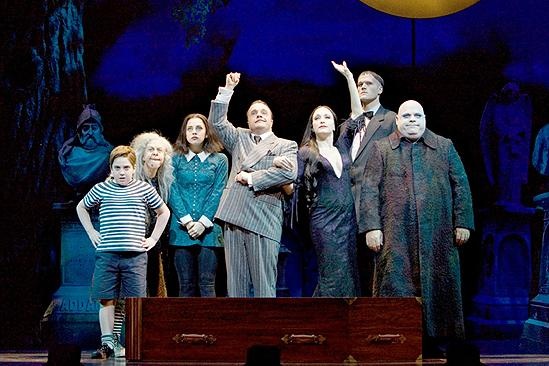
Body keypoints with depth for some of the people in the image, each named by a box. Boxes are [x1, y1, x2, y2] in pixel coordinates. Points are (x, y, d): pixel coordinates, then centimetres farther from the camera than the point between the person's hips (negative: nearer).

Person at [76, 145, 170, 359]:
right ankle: (107, 343, 5)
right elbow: (81, 208, 24)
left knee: (135, 301, -2)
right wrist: (91, 233, 15)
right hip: (106, 253, 1)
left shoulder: (144, 189, 5)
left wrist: (153, 238, 11)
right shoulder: (101, 189, 7)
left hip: (135, 255, -1)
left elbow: (164, 212, 18)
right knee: (106, 300, 0)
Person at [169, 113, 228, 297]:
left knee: (207, 283, -4)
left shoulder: (219, 160, 7)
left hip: (209, 229, -1)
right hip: (182, 230, 1)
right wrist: (187, 221, -9)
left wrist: (203, 222, -10)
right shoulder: (176, 159, 9)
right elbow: (173, 192, 2)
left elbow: (218, 193, 1)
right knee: (186, 284, 2)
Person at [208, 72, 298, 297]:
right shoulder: (239, 138, 22)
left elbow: (289, 173, -8)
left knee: (264, 285, -5)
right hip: (234, 218, 4)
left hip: (264, 221, -3)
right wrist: (227, 90, 3)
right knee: (236, 283, 4)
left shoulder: (286, 146, 10)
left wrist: (251, 178, -6)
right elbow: (216, 121, 10)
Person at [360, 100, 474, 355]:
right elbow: (369, 189, 3)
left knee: (437, 284, 1)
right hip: (395, 236, -1)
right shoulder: (381, 149, 10)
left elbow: (461, 186, 11)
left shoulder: (444, 147, 14)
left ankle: (436, 337, 9)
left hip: (437, 235, 1)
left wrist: (462, 222, 2)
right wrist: (371, 227, -7)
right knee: (396, 286, -5)